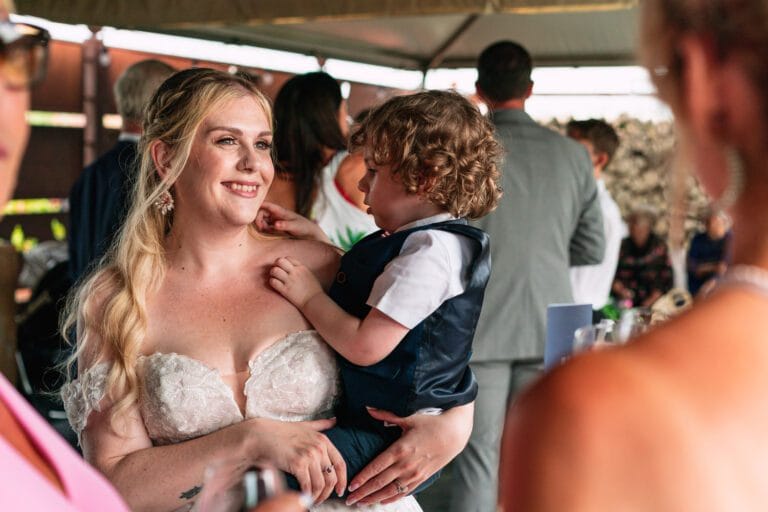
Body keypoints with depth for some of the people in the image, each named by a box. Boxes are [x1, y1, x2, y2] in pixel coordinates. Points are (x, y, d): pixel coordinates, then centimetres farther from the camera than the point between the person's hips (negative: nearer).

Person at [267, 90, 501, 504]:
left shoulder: (431, 251, -21)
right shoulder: (411, 240, 12)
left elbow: (366, 346, -25)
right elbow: (355, 290, 28)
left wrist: (308, 296, -13)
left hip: (388, 437, -11)